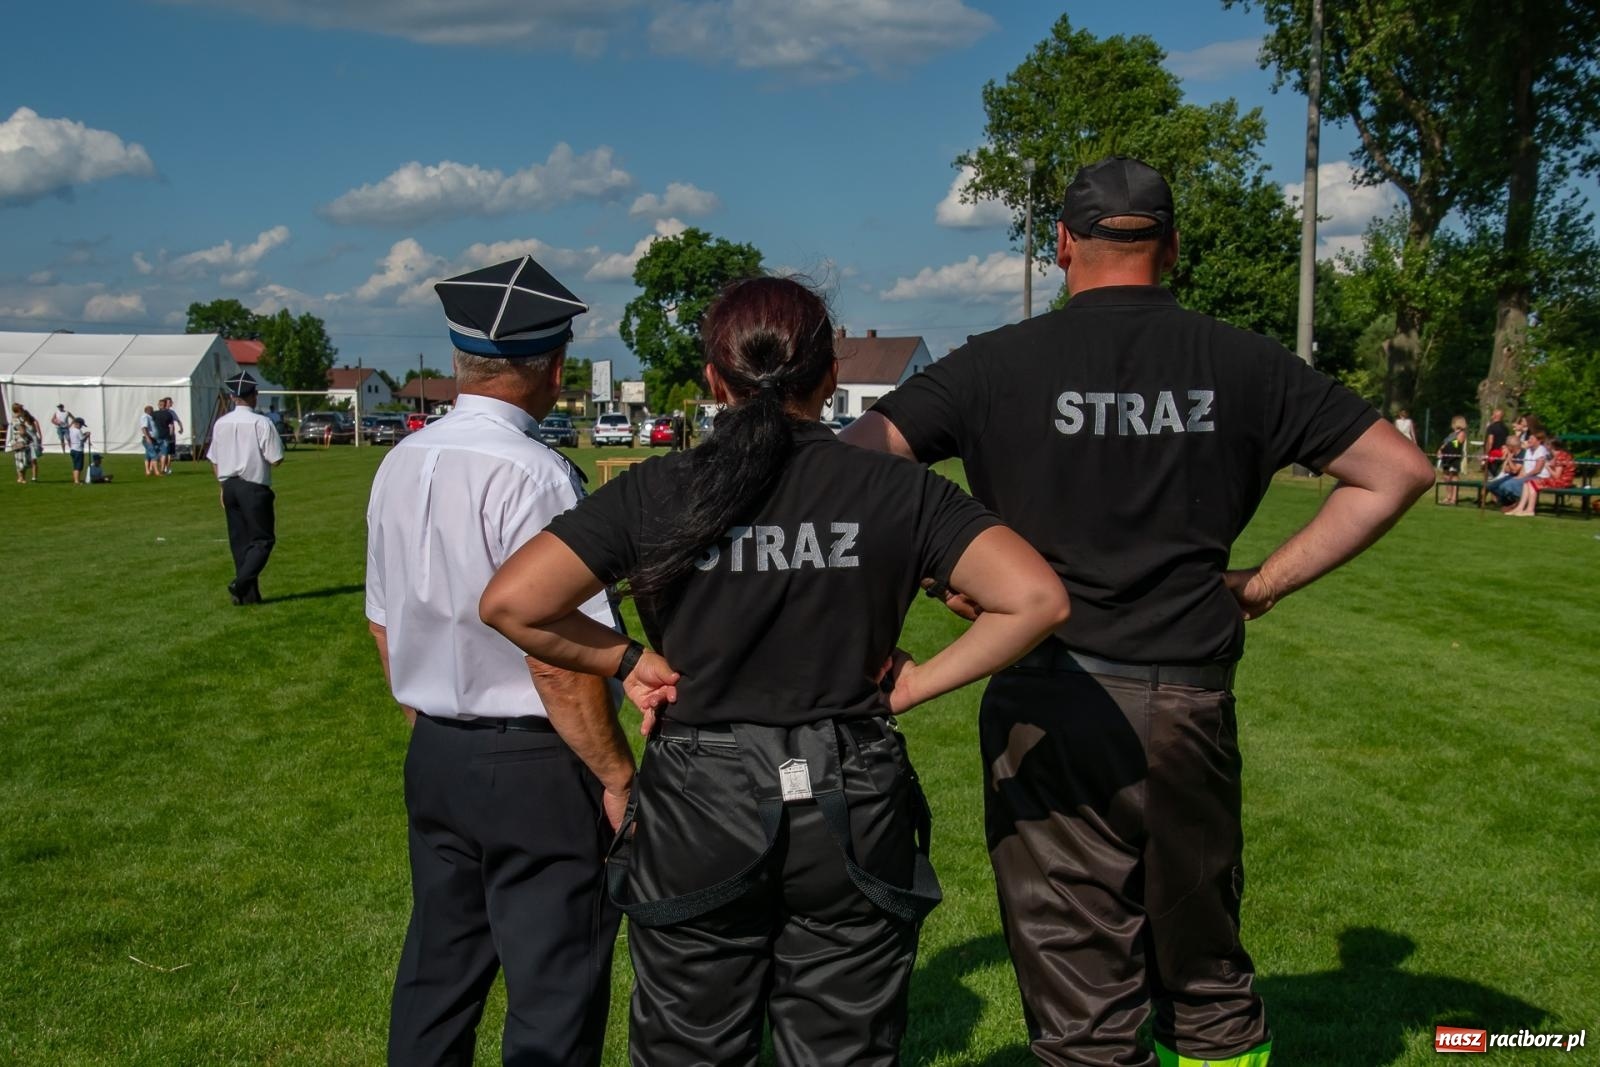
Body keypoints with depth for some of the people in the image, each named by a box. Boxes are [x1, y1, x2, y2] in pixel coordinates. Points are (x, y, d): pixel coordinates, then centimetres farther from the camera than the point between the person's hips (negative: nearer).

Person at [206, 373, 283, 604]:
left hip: (229, 487, 6)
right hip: (254, 487, -6)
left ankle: (249, 594, 14)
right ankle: (240, 583, -15)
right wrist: (278, 444, 7)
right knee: (263, 540, 2)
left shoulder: (220, 423, 5)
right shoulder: (261, 423, -13)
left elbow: (214, 460, 10)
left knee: (239, 542, 12)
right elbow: (276, 459, -13)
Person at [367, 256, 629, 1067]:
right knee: (555, 998, 5)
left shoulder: (401, 465, 4)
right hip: (532, 764, -8)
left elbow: (383, 622, 13)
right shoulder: (532, 475, -20)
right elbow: (559, 657, -22)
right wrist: (617, 776, -11)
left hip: (433, 755, 8)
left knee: (437, 973, 21)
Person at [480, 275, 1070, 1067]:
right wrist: (918, 683, -4)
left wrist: (625, 660, 0)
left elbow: (510, 602, -12)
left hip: (697, 820, 0)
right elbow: (1035, 598, -13)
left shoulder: (656, 492, -6)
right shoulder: (896, 489, -5)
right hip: (853, 822, 1)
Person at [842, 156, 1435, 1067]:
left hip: (1052, 710, -2)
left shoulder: (998, 363, -3)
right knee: (1207, 977, 19)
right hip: (1191, 709, 2)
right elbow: (1399, 470, 7)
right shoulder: (1243, 364, 3)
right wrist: (1266, 584, 8)